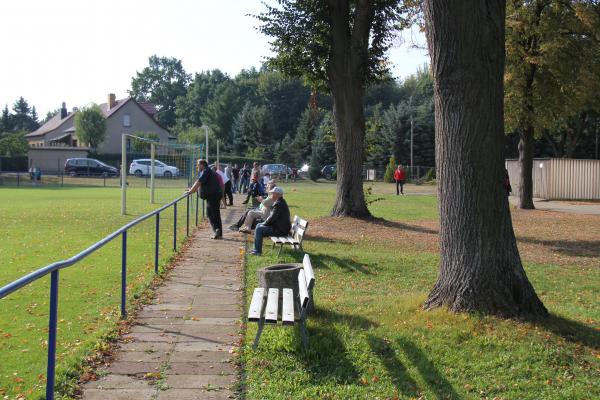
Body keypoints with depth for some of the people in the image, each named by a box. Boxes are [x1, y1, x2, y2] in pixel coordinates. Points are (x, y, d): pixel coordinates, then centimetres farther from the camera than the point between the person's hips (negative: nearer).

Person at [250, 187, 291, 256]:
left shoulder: (278, 204, -21)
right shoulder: (280, 202, 14)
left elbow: (272, 218, -22)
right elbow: (272, 216, 20)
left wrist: (264, 223, -6)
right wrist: (265, 223, 8)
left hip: (280, 230, -11)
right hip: (280, 227, 11)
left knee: (259, 229, -14)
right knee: (259, 225, 17)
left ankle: (258, 251, -7)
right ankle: (256, 248, 21)